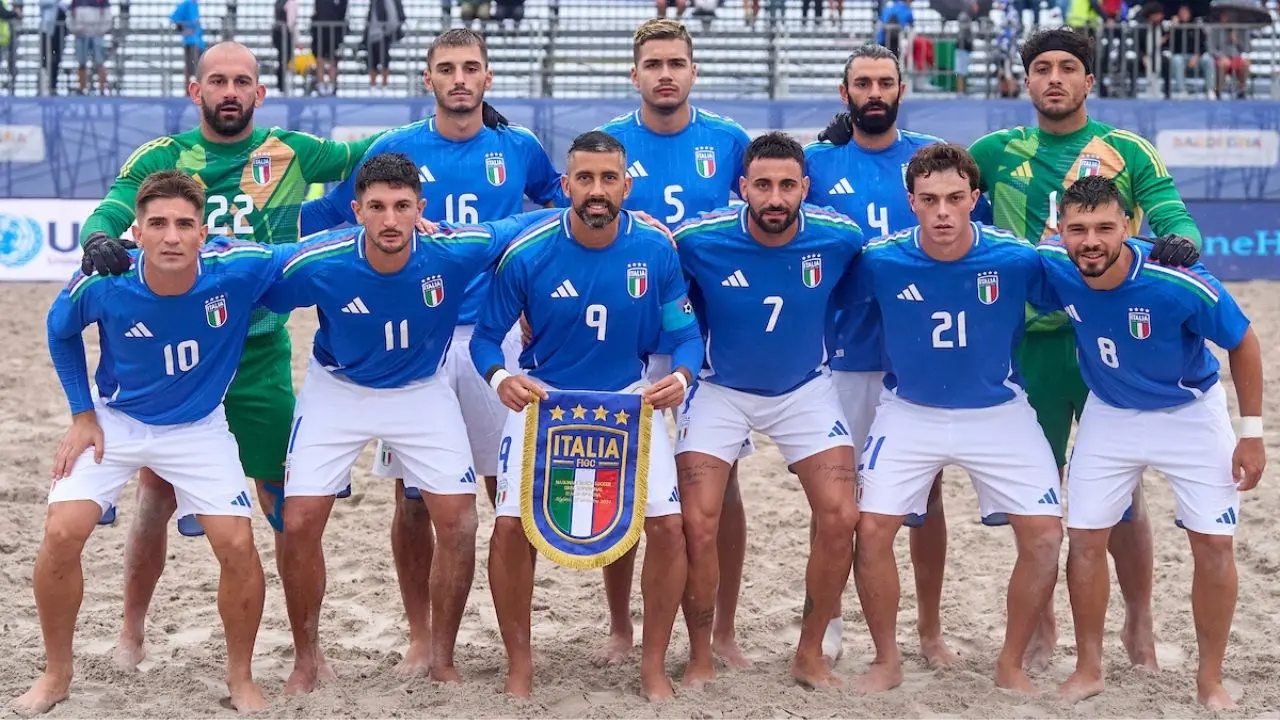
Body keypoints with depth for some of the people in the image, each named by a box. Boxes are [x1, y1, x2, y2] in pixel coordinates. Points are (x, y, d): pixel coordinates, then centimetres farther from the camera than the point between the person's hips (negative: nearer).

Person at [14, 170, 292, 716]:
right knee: (62, 534, -14)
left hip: (197, 427, 0)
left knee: (237, 546, -13)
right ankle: (57, 674, 9)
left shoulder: (238, 269, -28)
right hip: (114, 421, 1)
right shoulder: (103, 283, -25)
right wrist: (82, 415, -2)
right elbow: (60, 332, -1)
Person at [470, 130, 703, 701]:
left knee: (666, 524, -12)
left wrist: (680, 376, -24)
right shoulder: (527, 255, -15)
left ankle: (654, 665, 8)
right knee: (512, 525, -14)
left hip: (630, 400, 1)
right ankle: (519, 664, 8)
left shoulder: (656, 252, -11)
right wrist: (499, 378, -27)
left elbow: (687, 334, -2)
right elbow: (486, 336, -5)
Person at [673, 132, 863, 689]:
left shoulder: (840, 239, -19)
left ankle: (810, 655, 9)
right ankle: (701, 659, 8)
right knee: (696, 523, -13)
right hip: (719, 390, -1)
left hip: (805, 390, 1)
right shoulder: (698, 242, -23)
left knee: (840, 517, -11)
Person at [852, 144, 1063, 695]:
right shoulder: (881, 262, -19)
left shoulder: (1017, 260, -21)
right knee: (871, 529, -9)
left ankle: (1011, 664, 12)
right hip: (910, 412, 0)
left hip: (997, 412, 0)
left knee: (1044, 534, -9)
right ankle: (886, 661, 13)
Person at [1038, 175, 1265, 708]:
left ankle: (1210, 680, 13)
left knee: (1214, 543, -4)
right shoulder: (1051, 266, -25)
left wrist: (1252, 433, -12)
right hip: (1109, 414, 3)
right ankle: (1089, 669, 17)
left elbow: (1242, 344, -16)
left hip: (1191, 414, -2)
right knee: (1085, 537, 0)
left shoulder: (1181, 285, -33)